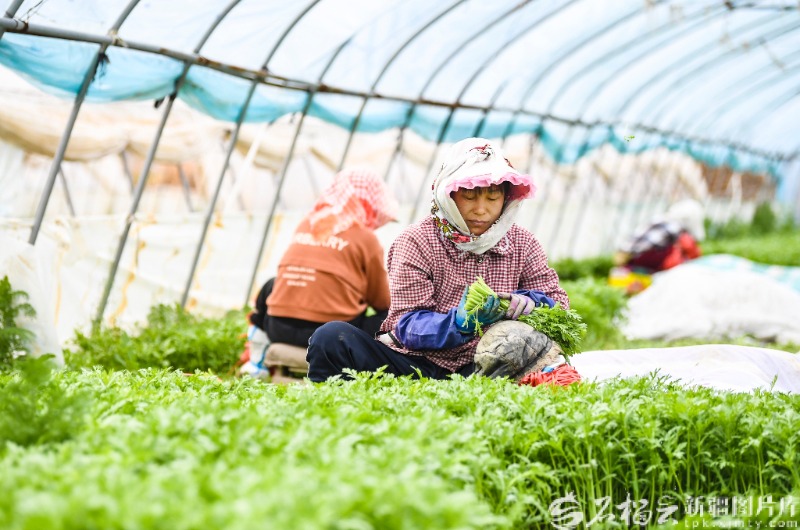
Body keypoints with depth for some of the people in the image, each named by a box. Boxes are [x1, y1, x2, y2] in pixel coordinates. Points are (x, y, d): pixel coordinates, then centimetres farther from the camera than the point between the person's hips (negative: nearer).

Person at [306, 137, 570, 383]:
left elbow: (557, 300, 7)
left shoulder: (521, 243, 9)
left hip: (476, 370, 3)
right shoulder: (416, 242, -3)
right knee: (332, 338, -29)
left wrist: (528, 302, -18)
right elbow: (407, 324, -11)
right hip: (412, 364, -3)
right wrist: (460, 322, -32)